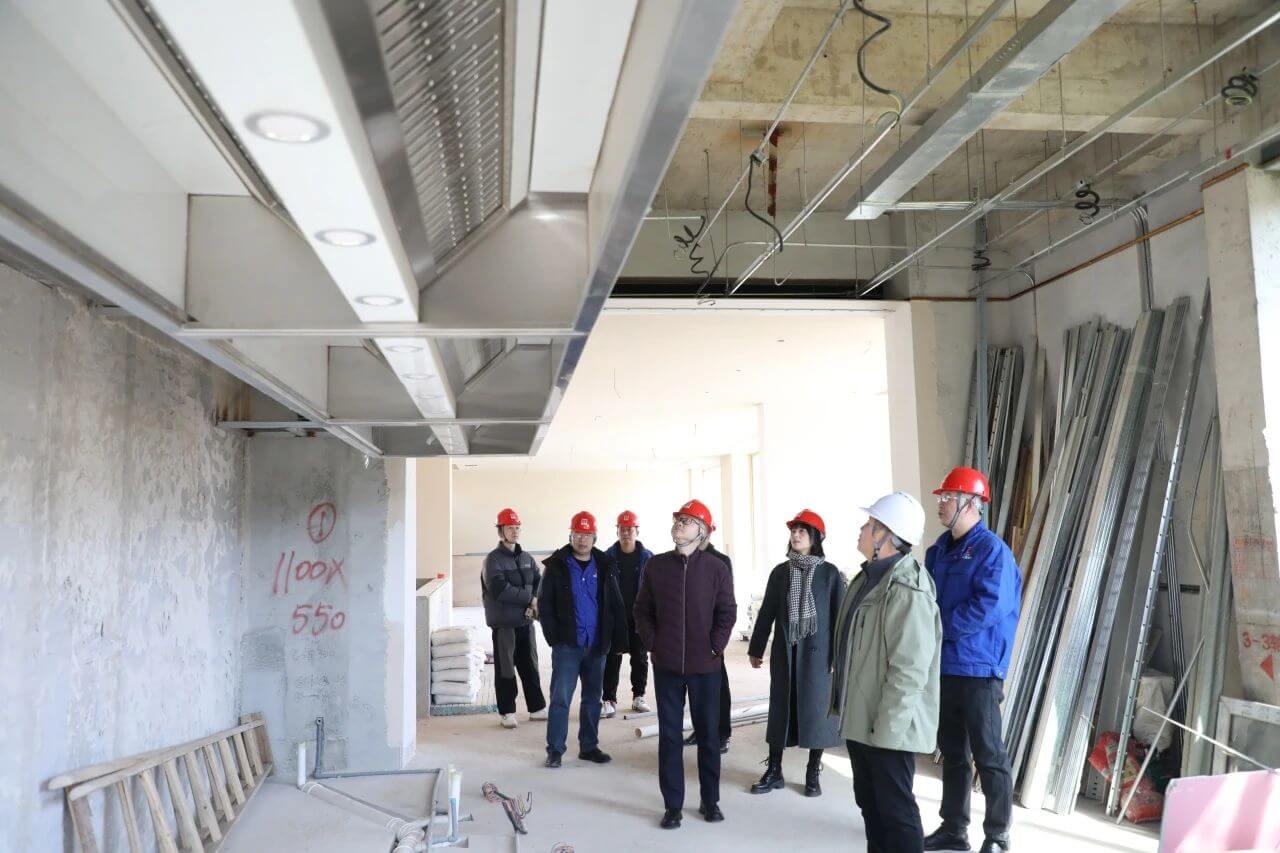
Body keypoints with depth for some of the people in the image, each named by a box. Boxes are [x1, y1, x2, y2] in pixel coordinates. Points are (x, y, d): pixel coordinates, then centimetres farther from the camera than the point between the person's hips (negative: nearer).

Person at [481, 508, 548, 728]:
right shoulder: (494, 559, -8)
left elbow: (540, 583, 9)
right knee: (505, 668, 1)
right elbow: (500, 590, -20)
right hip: (504, 622, -6)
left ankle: (537, 707, 22)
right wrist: (529, 598, -15)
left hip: (525, 621, 6)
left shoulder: (527, 559, 12)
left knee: (530, 666, 12)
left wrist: (535, 604, -10)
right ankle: (506, 712, 11)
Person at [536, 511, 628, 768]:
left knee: (593, 699, 12)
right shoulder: (556, 566, -2)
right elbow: (544, 604, -3)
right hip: (567, 644, -3)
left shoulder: (605, 567, 5)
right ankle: (555, 749, 7)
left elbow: (616, 606, 7)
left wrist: (617, 638, 1)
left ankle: (589, 746, 23)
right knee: (561, 698, -3)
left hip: (596, 645, 3)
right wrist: (554, 637, -9)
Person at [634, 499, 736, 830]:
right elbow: (642, 610, 5)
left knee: (708, 734, 11)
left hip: (705, 665, -1)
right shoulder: (656, 566, 1)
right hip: (666, 665, 1)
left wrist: (715, 647, -8)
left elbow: (727, 613, -1)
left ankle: (710, 800, 24)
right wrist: (652, 644, -4)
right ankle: (672, 805, 15)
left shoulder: (717, 568, -4)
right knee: (669, 735, 6)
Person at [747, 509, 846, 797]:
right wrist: (756, 648, 9)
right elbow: (766, 612, 8)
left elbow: (839, 615, -4)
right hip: (784, 651, 3)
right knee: (780, 707, 7)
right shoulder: (780, 572, 5)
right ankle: (774, 771, 16)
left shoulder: (830, 573, -3)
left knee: (815, 708, 3)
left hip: (817, 652, -2)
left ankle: (813, 773, 17)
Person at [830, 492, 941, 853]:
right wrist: (841, 702, 16)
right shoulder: (867, 579, 10)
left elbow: (909, 670, -24)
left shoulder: (907, 591, -21)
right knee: (869, 802, 19)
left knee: (896, 809, 3)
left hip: (887, 726, -9)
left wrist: (887, 728, -22)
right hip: (859, 718, 9)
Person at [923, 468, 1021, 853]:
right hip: (943, 666, 8)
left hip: (978, 669, -8)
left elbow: (987, 607, -22)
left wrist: (939, 627, -15)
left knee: (988, 756, 2)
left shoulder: (992, 550, -13)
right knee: (952, 753, 16)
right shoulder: (940, 549, 11)